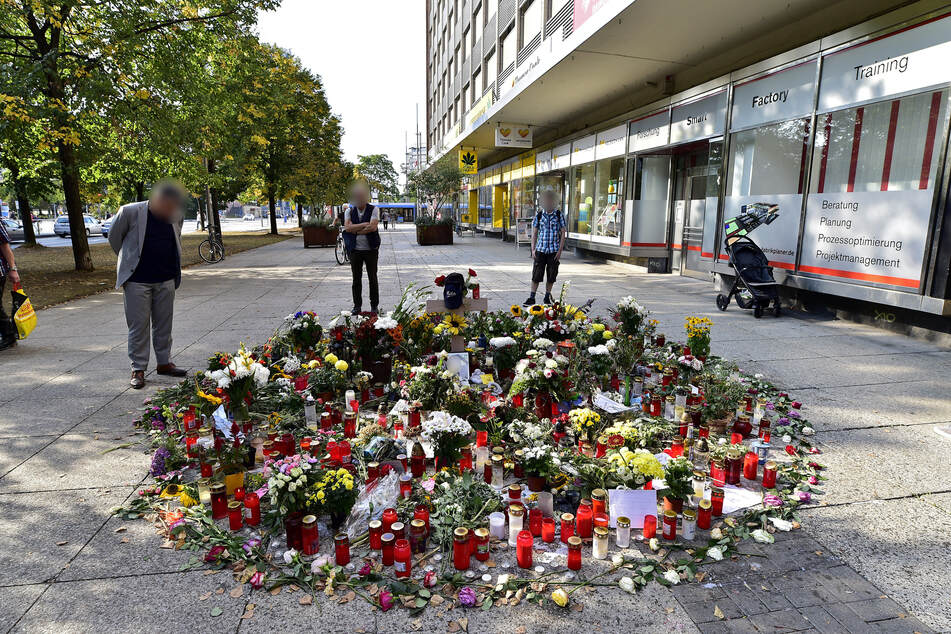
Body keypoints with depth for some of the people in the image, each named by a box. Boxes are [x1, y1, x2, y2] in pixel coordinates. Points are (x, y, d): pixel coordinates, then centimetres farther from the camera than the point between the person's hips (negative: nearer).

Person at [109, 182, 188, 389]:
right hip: (137, 281, -4)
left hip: (166, 280, 4)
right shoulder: (130, 212, -12)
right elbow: (114, 237, 2)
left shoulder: (175, 217, 2)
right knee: (138, 325, 1)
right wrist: (130, 260, 10)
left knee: (164, 323, 11)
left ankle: (164, 363, 23)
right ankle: (138, 369, 9)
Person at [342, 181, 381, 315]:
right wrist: (364, 225, -14)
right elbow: (347, 227, -8)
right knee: (356, 279, 6)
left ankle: (374, 306, 15)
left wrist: (355, 230, -9)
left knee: (373, 278, 5)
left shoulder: (373, 210, -2)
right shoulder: (350, 211, 6)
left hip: (371, 249, -2)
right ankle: (357, 306, 15)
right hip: (355, 250, 2)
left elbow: (373, 227, -17)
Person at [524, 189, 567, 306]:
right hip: (540, 249, 1)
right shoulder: (538, 215, 2)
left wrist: (560, 251, -8)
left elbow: (563, 233, -2)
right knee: (536, 274, -2)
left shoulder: (559, 215, -1)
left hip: (554, 251, 0)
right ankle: (532, 298, 4)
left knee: (551, 276, 5)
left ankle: (547, 298, 18)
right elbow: (534, 233, 6)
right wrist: (533, 250, 0)